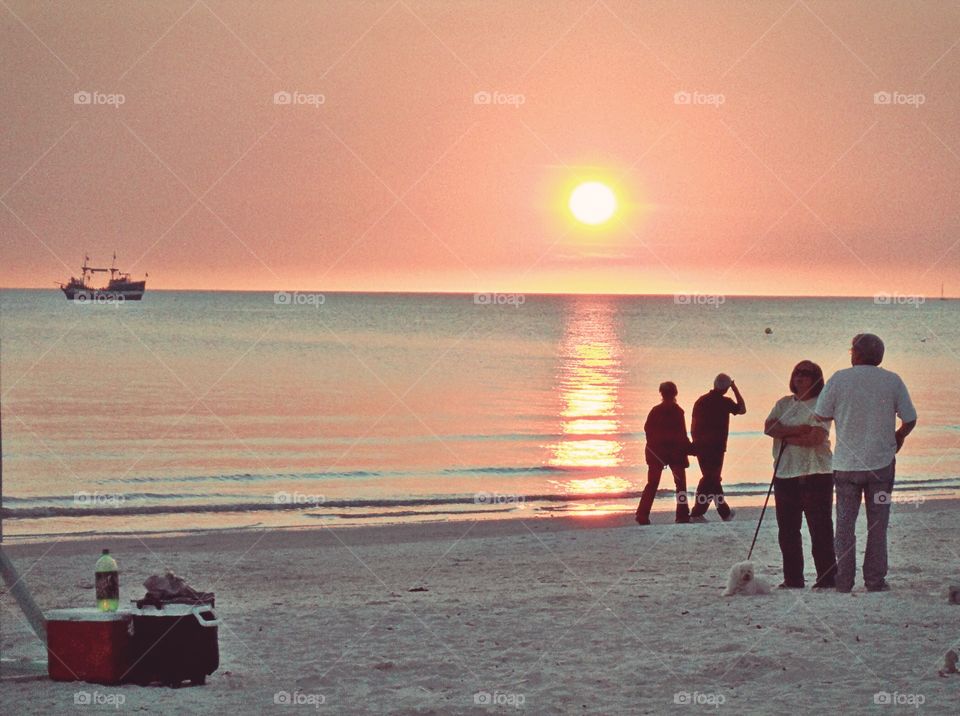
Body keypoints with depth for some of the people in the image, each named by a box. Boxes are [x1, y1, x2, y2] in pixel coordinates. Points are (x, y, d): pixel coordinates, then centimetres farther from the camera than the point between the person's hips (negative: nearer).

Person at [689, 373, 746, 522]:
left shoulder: (701, 400, 6)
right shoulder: (724, 402, -8)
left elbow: (693, 426, 9)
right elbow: (742, 409, 10)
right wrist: (735, 389, 11)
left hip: (700, 446, 6)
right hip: (715, 447, -6)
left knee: (712, 478, 15)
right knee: (710, 481, -4)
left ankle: (725, 512, 26)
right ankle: (697, 514, -13)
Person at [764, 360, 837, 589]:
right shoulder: (783, 404, 16)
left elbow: (817, 437, -14)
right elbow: (769, 427, 0)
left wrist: (787, 438, -5)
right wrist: (798, 430, -11)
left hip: (815, 474, -6)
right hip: (785, 474, 6)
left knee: (820, 529, -5)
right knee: (787, 530, 7)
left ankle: (827, 579, -2)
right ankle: (793, 579, 14)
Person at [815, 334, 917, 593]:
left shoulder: (839, 379, -7)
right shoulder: (892, 381, -4)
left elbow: (820, 416, -2)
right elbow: (910, 420, 0)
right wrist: (898, 437, 21)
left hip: (846, 464, 0)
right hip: (881, 462, 0)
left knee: (845, 523, 9)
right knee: (877, 525, 8)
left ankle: (844, 581, 8)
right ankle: (875, 580, 6)